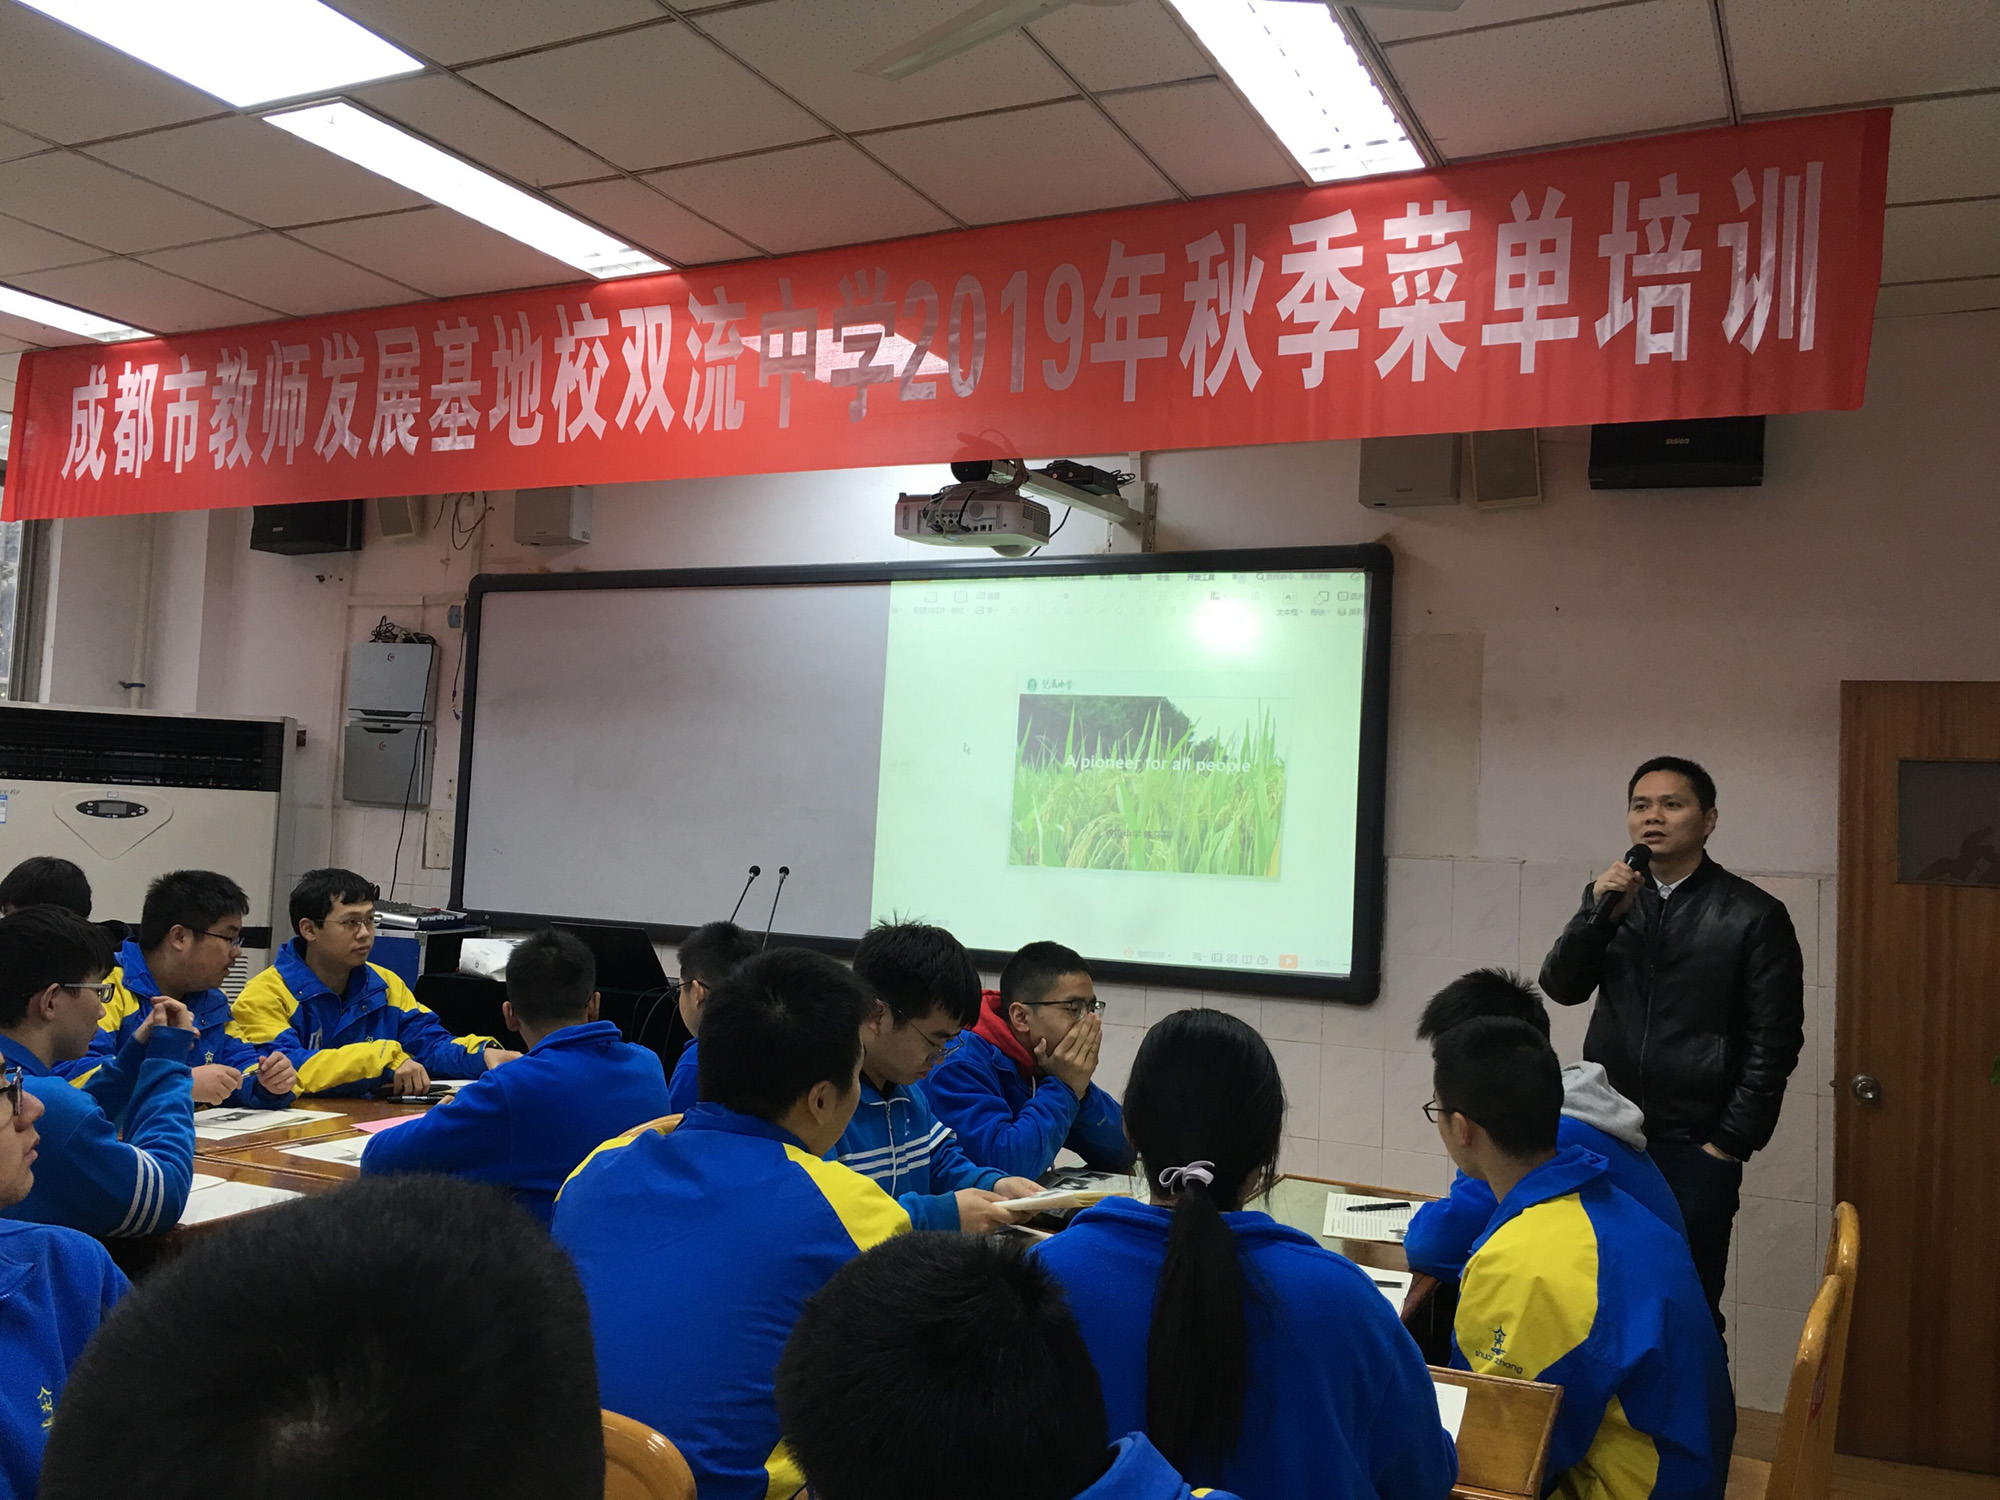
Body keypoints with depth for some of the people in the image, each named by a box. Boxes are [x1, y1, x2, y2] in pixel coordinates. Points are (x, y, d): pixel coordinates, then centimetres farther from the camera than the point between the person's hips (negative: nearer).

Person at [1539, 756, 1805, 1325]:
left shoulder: (1754, 915, -3)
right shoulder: (1612, 897, 10)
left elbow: (1773, 1042, -4)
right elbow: (1561, 987, 0)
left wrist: (1730, 1143, -7)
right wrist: (1599, 914, -15)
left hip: (1695, 1149, -4)